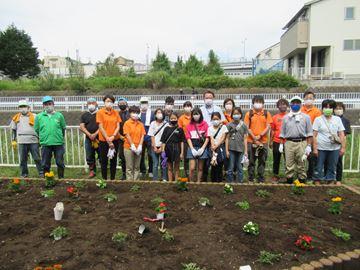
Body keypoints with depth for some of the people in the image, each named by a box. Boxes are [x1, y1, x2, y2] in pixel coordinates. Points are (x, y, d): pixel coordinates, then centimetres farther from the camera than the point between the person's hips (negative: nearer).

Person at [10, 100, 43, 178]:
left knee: (37, 158, -1)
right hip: (22, 142, 3)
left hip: (33, 141, -2)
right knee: (23, 159, 7)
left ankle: (41, 173, 6)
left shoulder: (34, 117, 5)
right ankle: (24, 174, 18)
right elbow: (14, 130, 19)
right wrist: (14, 140, 13)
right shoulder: (16, 118, 13)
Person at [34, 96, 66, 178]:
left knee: (60, 163, 7)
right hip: (45, 144, 1)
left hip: (58, 144, 0)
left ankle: (61, 178, 20)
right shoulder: (39, 116, 5)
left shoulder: (59, 115, 4)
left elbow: (63, 128, 11)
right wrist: (43, 138, 13)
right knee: (45, 164, 8)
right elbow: (37, 130, 11)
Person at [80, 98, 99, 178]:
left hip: (99, 138, -3)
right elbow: (82, 127, 4)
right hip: (88, 139, 3)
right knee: (89, 157, 8)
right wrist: (89, 135, -11)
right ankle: (92, 171, 20)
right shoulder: (84, 115, 13)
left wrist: (95, 134, -15)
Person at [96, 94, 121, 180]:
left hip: (115, 140, 3)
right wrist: (108, 140, -12)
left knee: (114, 160, 10)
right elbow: (101, 127, -8)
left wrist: (113, 136, -13)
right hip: (103, 140, -3)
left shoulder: (115, 113, 6)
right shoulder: (100, 112, -3)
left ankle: (112, 179, 20)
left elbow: (118, 126, 3)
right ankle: (104, 179, 17)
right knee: (104, 161, 6)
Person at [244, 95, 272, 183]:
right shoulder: (249, 114, 5)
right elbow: (247, 127, -1)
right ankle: (251, 179, 13)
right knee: (251, 161, 5)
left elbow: (268, 127, 1)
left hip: (263, 141, 1)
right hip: (251, 141, -1)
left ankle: (261, 179, 15)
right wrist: (254, 138, -9)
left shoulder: (267, 113, 7)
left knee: (262, 161, 6)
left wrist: (260, 136, -11)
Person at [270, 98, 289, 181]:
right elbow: (272, 130, 10)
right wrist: (271, 141, 6)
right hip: (277, 141, 2)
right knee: (276, 160, 8)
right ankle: (275, 175, 19)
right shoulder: (275, 117, 8)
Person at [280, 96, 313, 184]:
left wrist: (308, 146, -2)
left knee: (301, 164, 2)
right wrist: (281, 144, 6)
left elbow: (309, 133, 5)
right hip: (289, 143, 1)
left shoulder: (306, 117, 8)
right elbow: (282, 133, 14)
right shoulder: (286, 117, 12)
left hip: (302, 143, -1)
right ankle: (289, 182, 10)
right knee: (289, 164, 2)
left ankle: (302, 182, 11)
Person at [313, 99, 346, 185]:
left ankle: (331, 183, 19)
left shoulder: (337, 119, 9)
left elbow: (342, 134, 8)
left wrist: (343, 147, 1)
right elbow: (314, 135, -3)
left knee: (332, 167, 9)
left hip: (334, 148, 2)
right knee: (319, 167, 2)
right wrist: (315, 148, -8)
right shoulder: (318, 119, 2)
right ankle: (317, 183, 11)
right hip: (321, 148, -2)